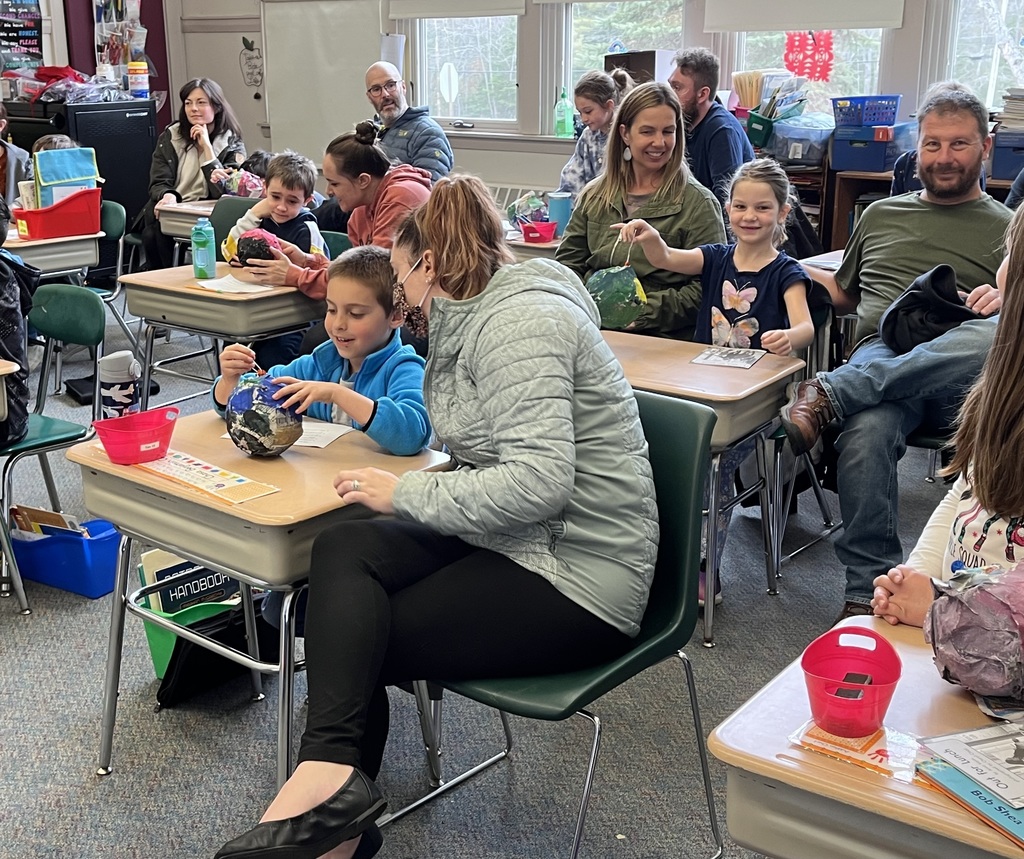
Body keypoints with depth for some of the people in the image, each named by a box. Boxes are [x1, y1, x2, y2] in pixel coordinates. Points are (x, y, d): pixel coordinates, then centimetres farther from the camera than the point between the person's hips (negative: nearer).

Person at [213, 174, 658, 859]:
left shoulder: (519, 322, -17)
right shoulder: (473, 319, 14)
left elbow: (539, 482, -28)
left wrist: (405, 494, -18)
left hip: (575, 575, -9)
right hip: (509, 538, 9)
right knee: (342, 552, -10)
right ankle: (333, 784, -15)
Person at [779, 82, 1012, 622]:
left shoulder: (1007, 229, 19)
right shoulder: (880, 215, 29)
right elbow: (845, 294, 37)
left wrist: (1003, 303, -14)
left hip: (957, 377, -1)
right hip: (877, 361, 1)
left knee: (1000, 333, -39)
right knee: (866, 432, -37)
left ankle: (830, 394, -39)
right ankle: (868, 589, -29)